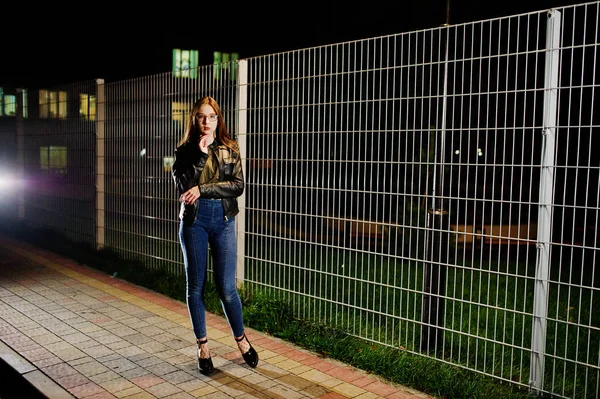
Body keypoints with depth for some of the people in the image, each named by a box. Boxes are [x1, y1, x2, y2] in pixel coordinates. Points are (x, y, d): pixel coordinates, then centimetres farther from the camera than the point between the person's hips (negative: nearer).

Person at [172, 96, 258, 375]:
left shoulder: (230, 150, 4)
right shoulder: (184, 150, 3)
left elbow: (238, 186, -6)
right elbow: (182, 186, -11)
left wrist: (202, 190, -14)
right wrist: (201, 153, -16)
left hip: (223, 219, 0)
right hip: (193, 220, 1)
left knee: (226, 287, 1)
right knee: (195, 286, 7)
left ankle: (241, 339, 23)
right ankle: (203, 346, 23)